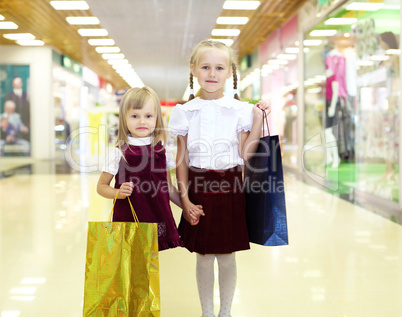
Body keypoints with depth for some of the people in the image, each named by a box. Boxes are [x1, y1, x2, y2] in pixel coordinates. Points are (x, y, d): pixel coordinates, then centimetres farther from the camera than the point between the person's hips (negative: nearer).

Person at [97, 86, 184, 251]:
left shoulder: (161, 150, 5)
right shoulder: (119, 152, -4)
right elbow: (101, 186, 3)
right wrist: (119, 193, -15)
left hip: (157, 217, 3)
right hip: (127, 219, -2)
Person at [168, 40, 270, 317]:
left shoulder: (239, 110, 0)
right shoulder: (185, 112, 1)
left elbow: (245, 154, -5)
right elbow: (181, 160, 2)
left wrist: (258, 120, -8)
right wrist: (185, 200, -5)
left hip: (229, 189, 0)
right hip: (198, 191, 0)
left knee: (227, 257, 10)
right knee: (203, 258, 9)